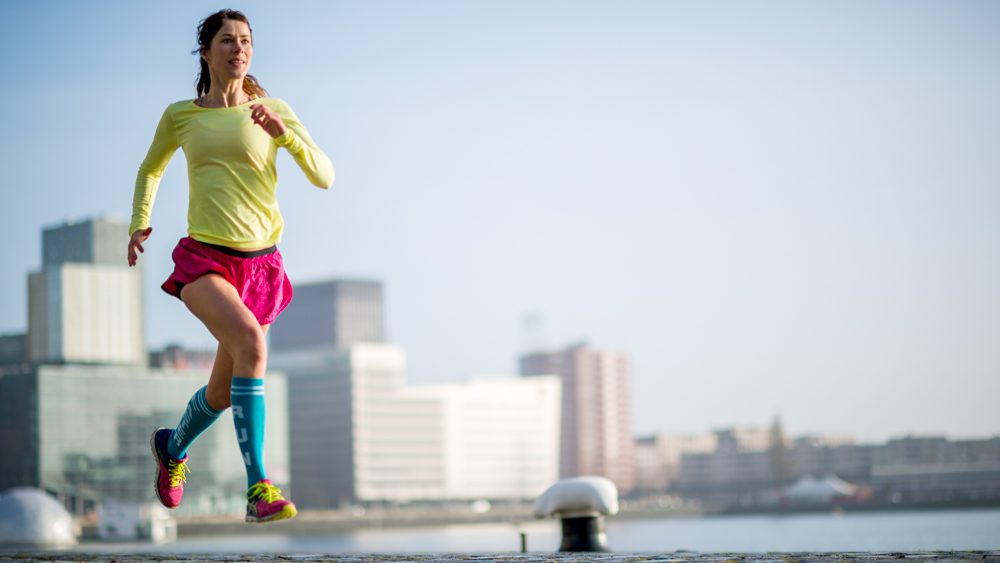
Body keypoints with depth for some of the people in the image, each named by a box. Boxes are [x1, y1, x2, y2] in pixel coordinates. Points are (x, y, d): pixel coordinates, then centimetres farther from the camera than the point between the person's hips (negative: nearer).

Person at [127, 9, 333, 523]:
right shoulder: (180, 115, 5)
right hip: (203, 258, -2)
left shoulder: (274, 111, 5)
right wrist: (139, 222, 13)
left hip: (260, 263, 3)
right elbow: (150, 169, 25)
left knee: (224, 393, 10)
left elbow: (324, 177, -4)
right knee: (251, 342, -32)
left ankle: (173, 446, 45)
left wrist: (284, 133, -17)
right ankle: (258, 489, -31)